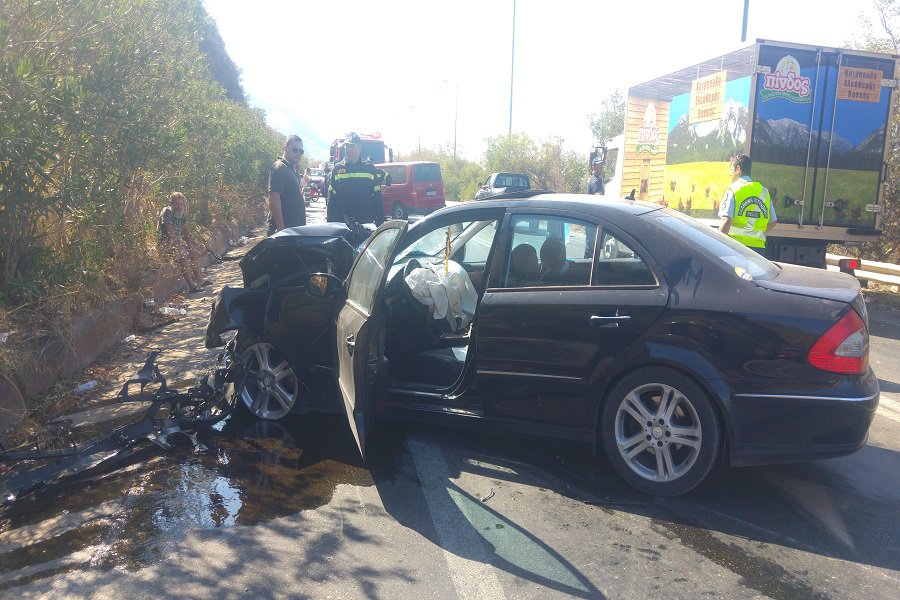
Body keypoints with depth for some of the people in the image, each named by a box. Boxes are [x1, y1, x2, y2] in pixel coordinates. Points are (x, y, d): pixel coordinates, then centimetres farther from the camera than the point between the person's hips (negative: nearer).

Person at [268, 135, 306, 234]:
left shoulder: (292, 168, 16)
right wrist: (280, 228, -25)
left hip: (295, 226, 10)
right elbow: (274, 198, -22)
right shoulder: (279, 168, -13)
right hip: (284, 227, -10)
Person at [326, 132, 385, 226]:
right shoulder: (337, 169, 8)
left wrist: (380, 224, -1)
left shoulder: (371, 169, 7)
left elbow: (377, 199, 5)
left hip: (366, 222, 0)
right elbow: (331, 199, 7)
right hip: (342, 223, 0)